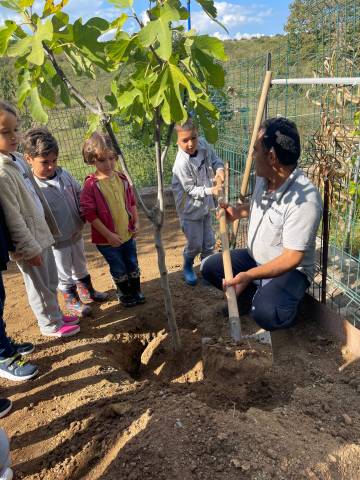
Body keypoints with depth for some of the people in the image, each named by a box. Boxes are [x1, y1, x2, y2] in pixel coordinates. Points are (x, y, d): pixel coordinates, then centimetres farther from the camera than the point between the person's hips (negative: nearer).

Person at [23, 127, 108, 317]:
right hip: (57, 242, -6)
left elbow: (79, 194, 9)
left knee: (80, 267, 26)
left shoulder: (64, 174, -5)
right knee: (64, 274, 15)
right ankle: (71, 300, 36)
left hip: (76, 233, 6)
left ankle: (86, 290, 48)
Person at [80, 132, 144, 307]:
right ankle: (124, 293, 38)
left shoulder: (121, 178, -3)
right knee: (119, 269, 15)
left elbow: (132, 202, 8)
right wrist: (109, 235, -18)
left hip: (128, 234, 4)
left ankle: (136, 291, 41)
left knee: (133, 265, 20)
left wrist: (136, 223, 1)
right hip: (107, 239, -4)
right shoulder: (91, 185, -18)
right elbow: (89, 214, -18)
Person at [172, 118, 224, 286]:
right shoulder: (182, 163, -29)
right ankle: (188, 267, 35)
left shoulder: (203, 144, -11)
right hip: (190, 208, -6)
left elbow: (215, 159, 4)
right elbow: (191, 190, -23)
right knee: (195, 244, 5)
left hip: (205, 204, 6)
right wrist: (210, 190, -33)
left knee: (209, 242, 15)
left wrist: (219, 170, -17)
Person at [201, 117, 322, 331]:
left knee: (265, 314, -32)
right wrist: (238, 211, 2)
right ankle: (257, 296, 11)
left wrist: (249, 276, -39)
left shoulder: (305, 199, -32)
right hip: (254, 257, 8)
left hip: (289, 270, -7)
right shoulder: (263, 177, -5)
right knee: (210, 267, -1)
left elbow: (291, 258, -31)